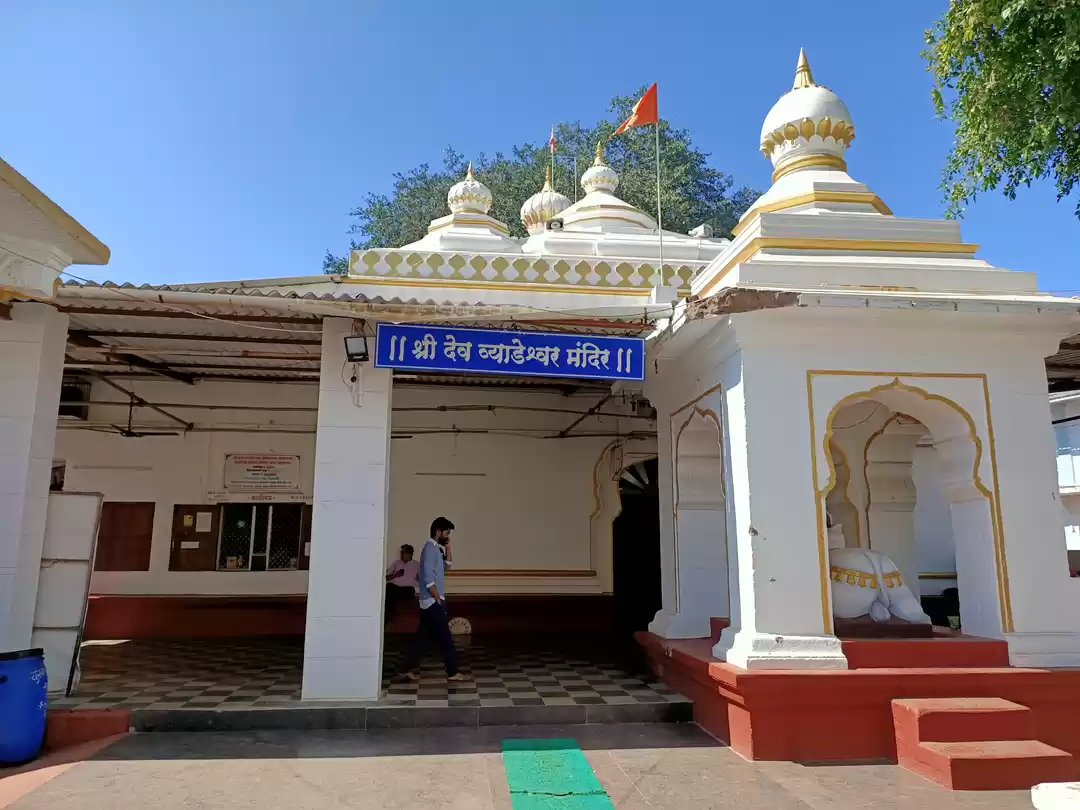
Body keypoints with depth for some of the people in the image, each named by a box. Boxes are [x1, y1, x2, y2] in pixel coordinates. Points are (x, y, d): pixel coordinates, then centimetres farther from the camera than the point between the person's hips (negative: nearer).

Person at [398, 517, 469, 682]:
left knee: (423, 636, 13)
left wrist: (447, 547, 12)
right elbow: (428, 578, -22)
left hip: (432, 602, 10)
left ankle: (408, 668, 18)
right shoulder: (430, 548, -17)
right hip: (433, 601, -10)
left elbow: (448, 564, 25)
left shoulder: (436, 548, 13)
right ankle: (453, 672, 5)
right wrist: (438, 600, -18)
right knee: (445, 638, -3)